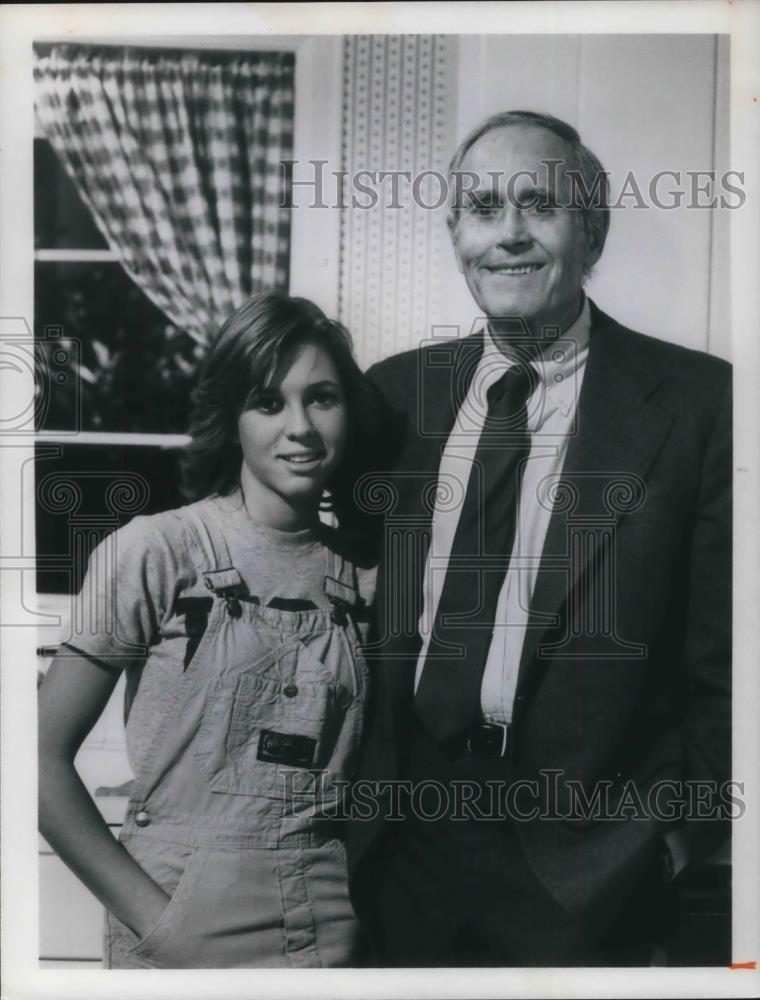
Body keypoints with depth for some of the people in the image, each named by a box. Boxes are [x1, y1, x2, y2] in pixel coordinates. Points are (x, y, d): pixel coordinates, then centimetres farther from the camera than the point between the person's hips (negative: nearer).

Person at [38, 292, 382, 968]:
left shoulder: (364, 575, 0)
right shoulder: (155, 552, -10)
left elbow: (369, 769, 9)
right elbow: (46, 754, -10)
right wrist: (152, 915, -13)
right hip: (184, 931, -3)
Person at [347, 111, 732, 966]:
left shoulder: (697, 401, -9)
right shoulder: (396, 390, 2)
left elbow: (725, 662, -7)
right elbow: (355, 604, 8)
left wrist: (676, 831, -9)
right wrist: (355, 789, 3)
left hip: (579, 869, -3)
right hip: (401, 840, 4)